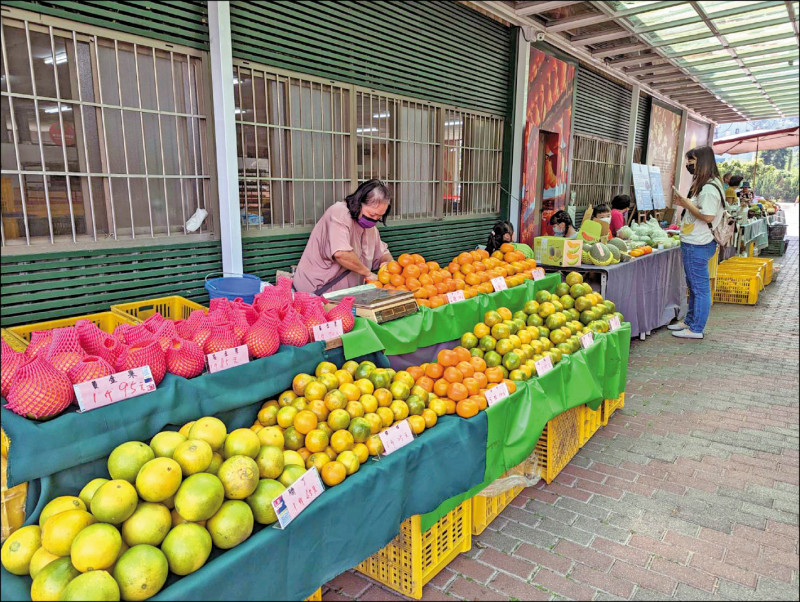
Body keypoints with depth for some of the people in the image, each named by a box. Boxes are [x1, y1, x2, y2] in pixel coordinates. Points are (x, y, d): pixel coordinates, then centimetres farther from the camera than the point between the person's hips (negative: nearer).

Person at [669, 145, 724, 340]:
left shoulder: (709, 188, -18)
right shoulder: (702, 185, 15)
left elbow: (707, 216, -24)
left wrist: (686, 203, -16)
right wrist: (684, 203, 7)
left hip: (697, 245, -11)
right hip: (693, 243, 11)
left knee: (700, 287, -2)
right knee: (694, 286, 19)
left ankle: (696, 329, 6)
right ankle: (690, 321, 32)